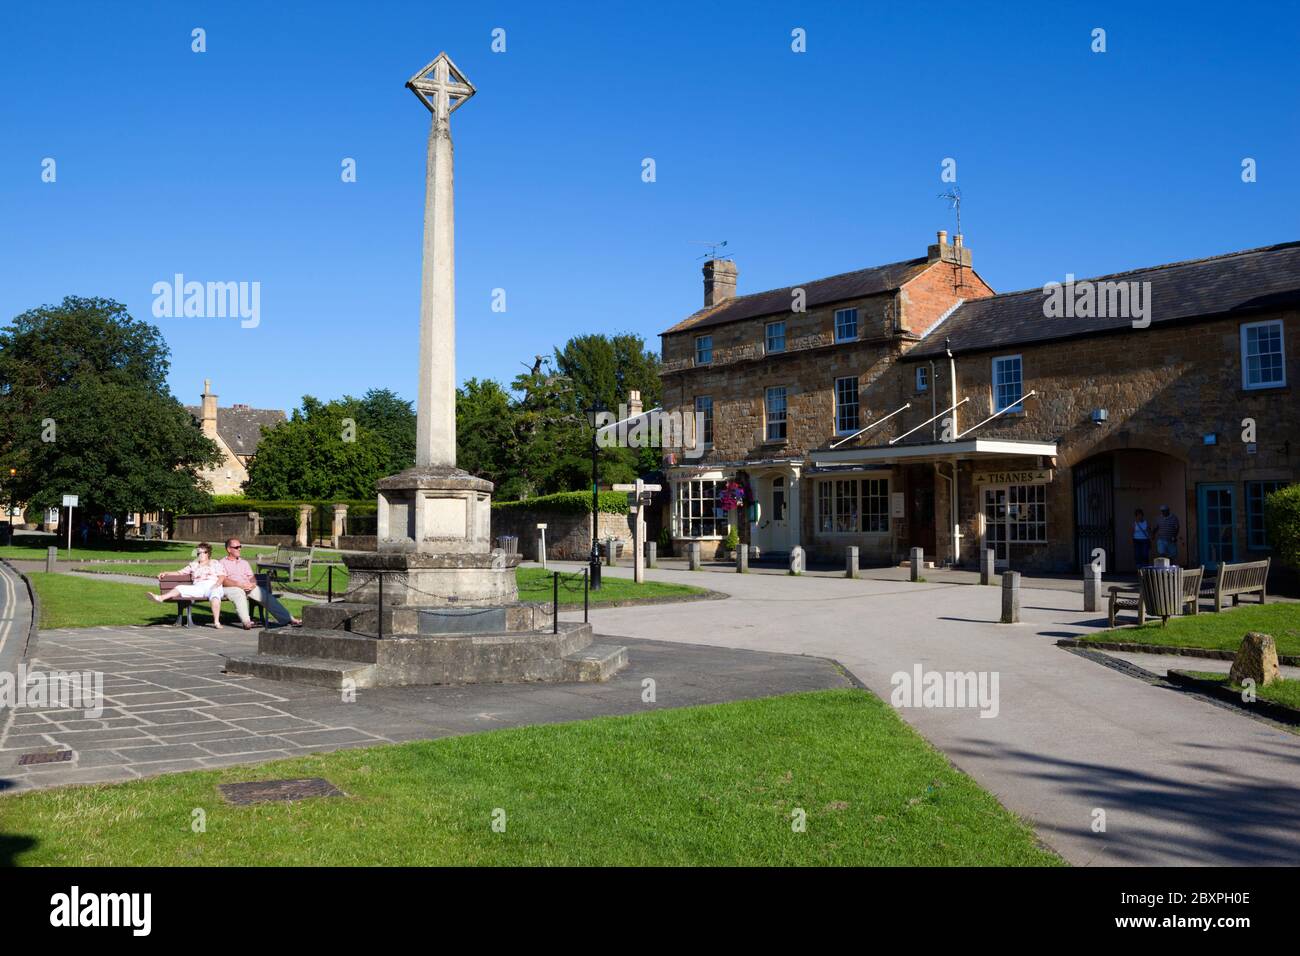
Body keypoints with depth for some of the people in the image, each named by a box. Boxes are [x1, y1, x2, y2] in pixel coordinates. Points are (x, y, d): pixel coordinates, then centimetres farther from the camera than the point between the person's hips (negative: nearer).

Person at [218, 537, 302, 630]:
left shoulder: (244, 562, 27)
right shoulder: (222, 563, 10)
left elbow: (252, 578, 16)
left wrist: (252, 584, -9)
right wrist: (240, 585, -20)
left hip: (248, 588, 5)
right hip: (231, 588, -4)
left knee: (266, 595, -18)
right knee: (239, 593, -39)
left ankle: (288, 619, -25)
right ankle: (246, 622, -53)